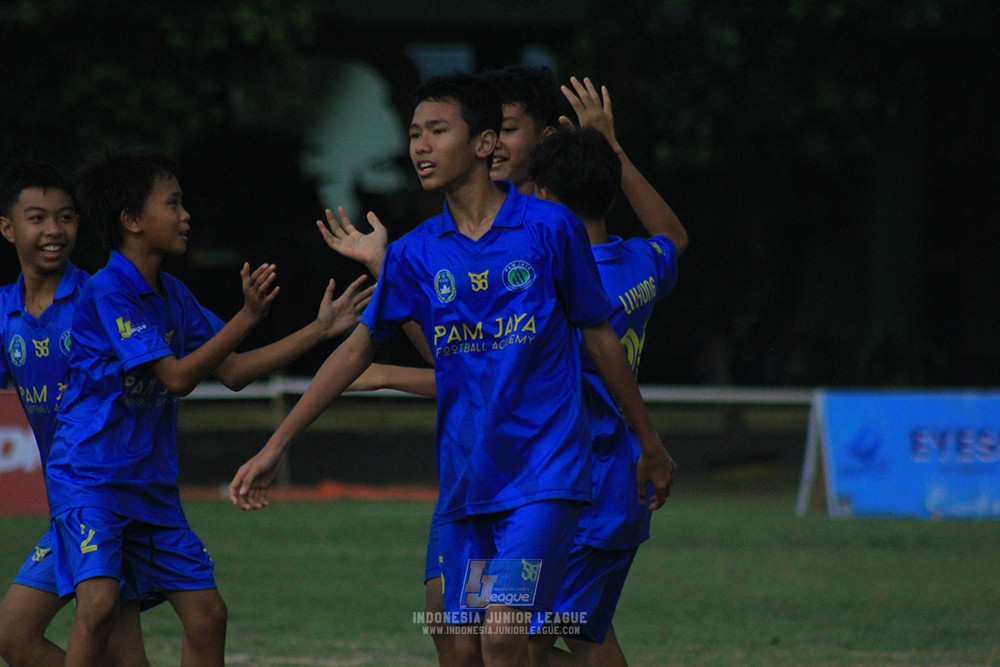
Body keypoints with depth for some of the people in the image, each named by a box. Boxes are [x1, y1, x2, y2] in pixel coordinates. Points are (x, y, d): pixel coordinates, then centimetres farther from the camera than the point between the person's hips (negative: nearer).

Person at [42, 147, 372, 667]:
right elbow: (178, 377, -20)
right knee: (99, 603, -27)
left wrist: (320, 329, 11)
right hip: (88, 480, -8)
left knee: (207, 615, 4)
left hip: (152, 486, 8)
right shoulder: (107, 293, -16)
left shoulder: (172, 296, 8)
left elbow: (232, 372, 14)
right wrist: (248, 316, -23)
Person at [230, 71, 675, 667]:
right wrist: (276, 447, 8)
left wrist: (650, 445, 13)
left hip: (545, 474, -5)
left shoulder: (550, 229, -4)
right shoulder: (415, 254, 6)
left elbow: (600, 337, 5)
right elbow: (356, 351, 11)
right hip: (464, 479, 5)